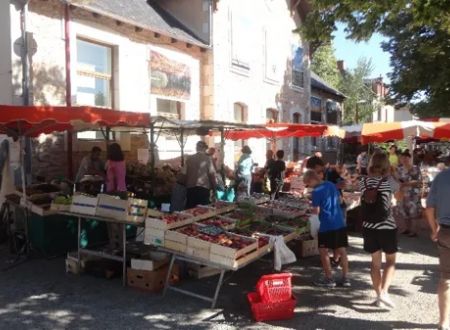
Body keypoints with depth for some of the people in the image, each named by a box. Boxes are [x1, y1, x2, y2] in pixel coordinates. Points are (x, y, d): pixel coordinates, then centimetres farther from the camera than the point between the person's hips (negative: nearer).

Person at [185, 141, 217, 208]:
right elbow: (212, 174, -6)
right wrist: (214, 188, 2)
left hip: (190, 188, 3)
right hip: (203, 188, -3)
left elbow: (185, 174, 8)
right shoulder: (207, 158, -2)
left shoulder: (189, 159, 7)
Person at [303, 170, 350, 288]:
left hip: (327, 225, -7)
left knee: (324, 252, 4)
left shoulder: (317, 191, -14)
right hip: (340, 223, 8)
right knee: (342, 251, 11)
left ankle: (329, 279, 8)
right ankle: (345, 278, 17)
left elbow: (316, 211, -13)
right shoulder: (331, 185, 9)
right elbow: (339, 200, 21)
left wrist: (312, 209, 7)